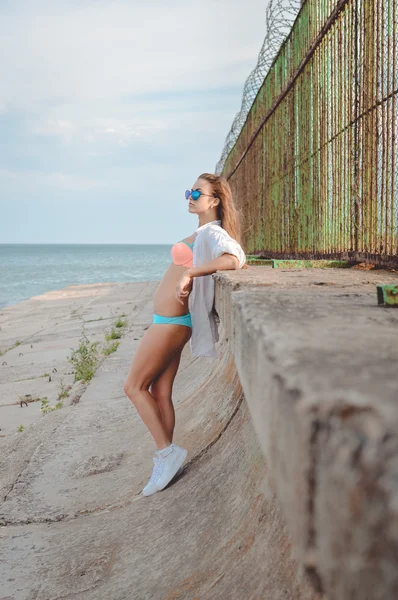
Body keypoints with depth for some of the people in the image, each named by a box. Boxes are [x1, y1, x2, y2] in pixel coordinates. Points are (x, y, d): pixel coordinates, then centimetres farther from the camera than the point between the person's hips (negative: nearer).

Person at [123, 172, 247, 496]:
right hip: (169, 322, 10)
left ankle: (167, 453, 5)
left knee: (135, 386, -1)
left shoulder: (212, 232, -12)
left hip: (171, 321, -10)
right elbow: (237, 259, 20)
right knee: (160, 393, 11)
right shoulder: (202, 233, 17)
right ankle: (166, 463, 19)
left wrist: (191, 271, -32)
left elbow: (234, 259, -32)